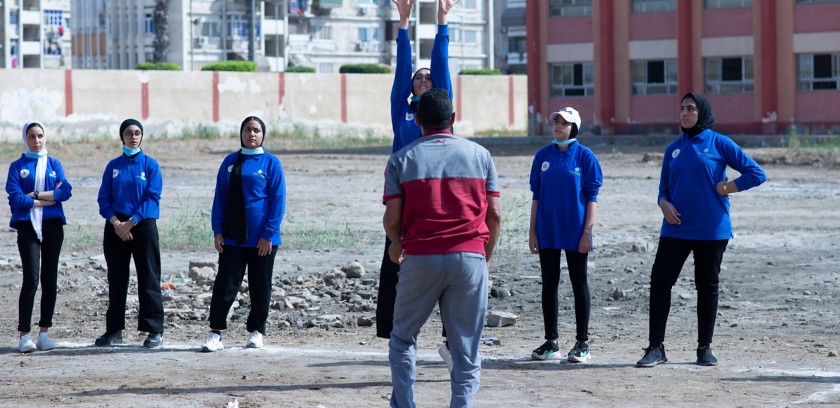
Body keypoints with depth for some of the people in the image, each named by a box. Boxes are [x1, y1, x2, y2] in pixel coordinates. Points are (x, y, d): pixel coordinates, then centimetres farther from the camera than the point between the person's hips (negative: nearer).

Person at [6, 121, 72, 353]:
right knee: (31, 279, -12)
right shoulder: (18, 166, 5)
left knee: (50, 280, 3)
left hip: (53, 226, 3)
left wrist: (34, 195, -10)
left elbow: (66, 192, -3)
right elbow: (15, 197, -8)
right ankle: (24, 335, -11)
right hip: (28, 226, -3)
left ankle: (44, 332, 10)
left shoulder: (54, 165, 12)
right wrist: (49, 198, -8)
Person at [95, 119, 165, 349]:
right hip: (116, 227, 3)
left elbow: (153, 198, -6)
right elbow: (104, 199, 6)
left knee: (149, 278, -5)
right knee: (116, 280, 7)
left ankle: (155, 331, -3)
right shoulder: (113, 166, 9)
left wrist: (131, 223, -13)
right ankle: (114, 330, 14)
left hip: (143, 226, -3)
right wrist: (116, 222, -11)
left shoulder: (150, 164, 1)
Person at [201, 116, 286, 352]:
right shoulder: (230, 162, 9)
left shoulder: (270, 163, 0)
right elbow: (220, 198, 9)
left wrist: (269, 234, -11)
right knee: (225, 285, -3)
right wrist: (218, 231, 0)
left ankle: (256, 332, 16)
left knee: (260, 288, 6)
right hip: (231, 238, 2)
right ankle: (215, 334, -3)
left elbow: (278, 200, -4)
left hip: (262, 240, -2)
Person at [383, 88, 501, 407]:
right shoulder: (479, 155, 7)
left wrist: (396, 245, 19)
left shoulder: (402, 159, 3)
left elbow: (392, 218, -1)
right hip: (470, 258, 1)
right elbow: (494, 215, 4)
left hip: (420, 258, -1)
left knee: (403, 339, 16)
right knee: (466, 351, 4)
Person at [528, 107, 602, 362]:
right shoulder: (543, 156, 7)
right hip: (547, 231, 4)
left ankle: (582, 342, 8)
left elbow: (592, 197, -4)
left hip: (575, 231, -4)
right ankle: (551, 341, 15)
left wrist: (588, 231, -10)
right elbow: (536, 195, 10)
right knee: (549, 283, 8)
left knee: (579, 284, 3)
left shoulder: (585, 156, -3)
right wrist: (532, 231, 5)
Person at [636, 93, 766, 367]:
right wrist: (664, 203, -6)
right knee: (660, 280, -7)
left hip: (711, 229, -3)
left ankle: (705, 347, 16)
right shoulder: (673, 149, 11)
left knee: (707, 286, 5)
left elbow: (756, 173, -3)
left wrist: (726, 188, -9)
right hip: (676, 229, 3)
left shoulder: (719, 143, -1)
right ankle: (656, 347, -3)